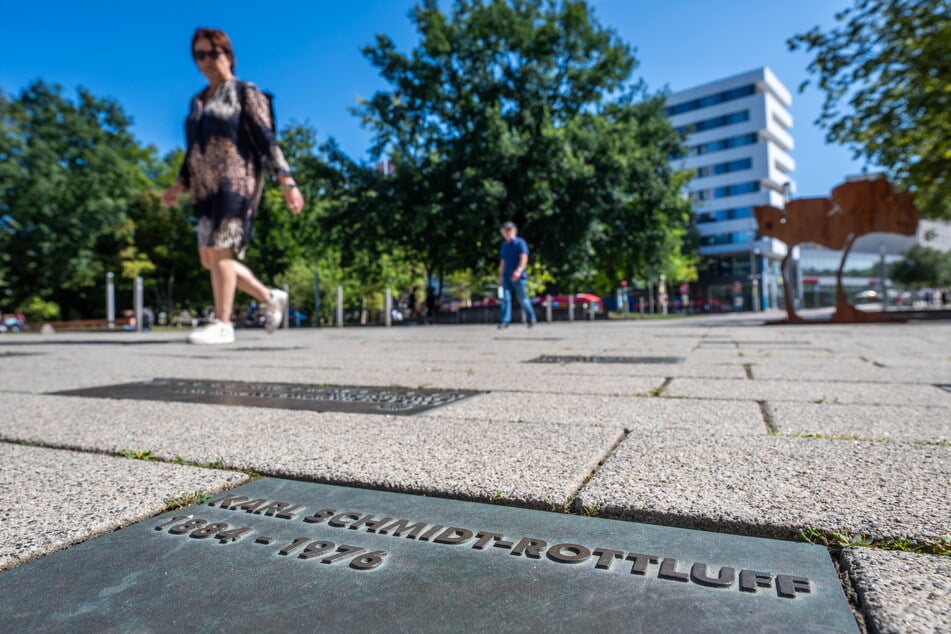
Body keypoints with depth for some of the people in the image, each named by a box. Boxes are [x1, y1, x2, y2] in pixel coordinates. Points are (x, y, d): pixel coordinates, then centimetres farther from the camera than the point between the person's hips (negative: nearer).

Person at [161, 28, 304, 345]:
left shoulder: (246, 93, 2)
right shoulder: (198, 101, 22)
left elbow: (266, 140, -8)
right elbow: (194, 152, 23)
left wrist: (286, 181, -18)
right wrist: (179, 187, 13)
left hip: (236, 181, -8)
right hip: (208, 188, 8)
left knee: (220, 251, -13)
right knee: (209, 258, 5)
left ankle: (222, 324, -6)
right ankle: (271, 298, 17)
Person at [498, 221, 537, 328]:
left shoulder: (520, 242, -2)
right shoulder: (504, 245, 17)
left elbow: (524, 258, -14)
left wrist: (519, 270, -28)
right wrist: (500, 276, 22)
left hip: (519, 276, -5)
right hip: (506, 276, 5)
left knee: (523, 299, 3)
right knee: (505, 298, -7)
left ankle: (531, 319, 20)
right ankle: (505, 321, -9)